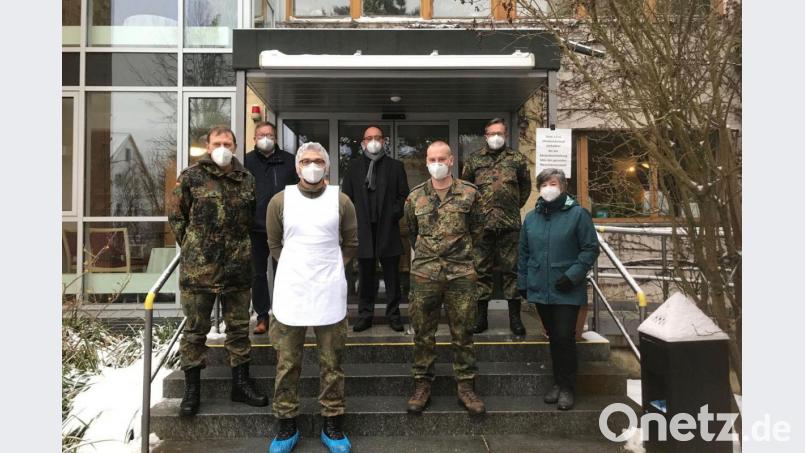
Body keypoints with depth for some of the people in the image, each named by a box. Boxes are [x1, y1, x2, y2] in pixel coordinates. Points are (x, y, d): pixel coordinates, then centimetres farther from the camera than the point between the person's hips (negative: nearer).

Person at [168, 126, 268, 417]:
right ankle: (192, 390, 21)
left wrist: (241, 247, 11)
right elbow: (176, 215, 4)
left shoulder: (246, 180, 8)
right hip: (198, 268, -3)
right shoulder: (191, 177, -1)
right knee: (195, 329, 7)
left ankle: (241, 384, 25)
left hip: (238, 268, 3)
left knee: (239, 327, 11)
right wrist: (192, 247, 2)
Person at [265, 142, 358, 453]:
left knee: (331, 363, 10)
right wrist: (294, 270, 5)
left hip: (330, 293, 0)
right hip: (289, 292, 1)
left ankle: (332, 425, 24)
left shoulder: (341, 201, 0)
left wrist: (330, 269, 5)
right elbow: (274, 244, 10)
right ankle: (286, 425, 25)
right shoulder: (280, 201, 1)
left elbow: (350, 244, 9)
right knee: (287, 364, 9)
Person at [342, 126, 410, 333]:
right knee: (365, 275, 8)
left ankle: (393, 314, 15)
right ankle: (365, 315, 17)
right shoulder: (354, 166, 9)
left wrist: (395, 214, -8)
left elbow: (403, 195, 5)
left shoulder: (396, 166, 6)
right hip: (363, 229, 1)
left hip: (388, 229, -1)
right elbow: (347, 196, 8)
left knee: (392, 275, 5)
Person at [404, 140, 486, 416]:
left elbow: (477, 228, 13)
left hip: (461, 272, -1)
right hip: (424, 272, 1)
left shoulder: (469, 193, 1)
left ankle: (466, 386, 18)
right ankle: (422, 385, 19)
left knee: (463, 333, 6)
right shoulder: (415, 197, 5)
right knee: (423, 333, 7)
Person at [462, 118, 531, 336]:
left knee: (511, 269, 4)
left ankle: (515, 317, 14)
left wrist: (514, 207, 14)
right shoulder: (474, 160, 8)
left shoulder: (517, 159, 6)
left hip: (509, 225, -1)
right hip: (482, 224, 1)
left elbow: (525, 186, 16)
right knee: (482, 270, 6)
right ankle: (481, 316, 16)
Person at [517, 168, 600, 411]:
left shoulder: (577, 214, -5)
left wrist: (573, 275, -14)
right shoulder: (531, 217, 9)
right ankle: (558, 382, 28)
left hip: (567, 291, -4)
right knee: (553, 338, 14)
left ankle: (567, 386, 13)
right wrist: (522, 283, 11)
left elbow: (591, 249, -6)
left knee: (565, 337, -4)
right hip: (540, 290, 4)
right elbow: (524, 253, 13)